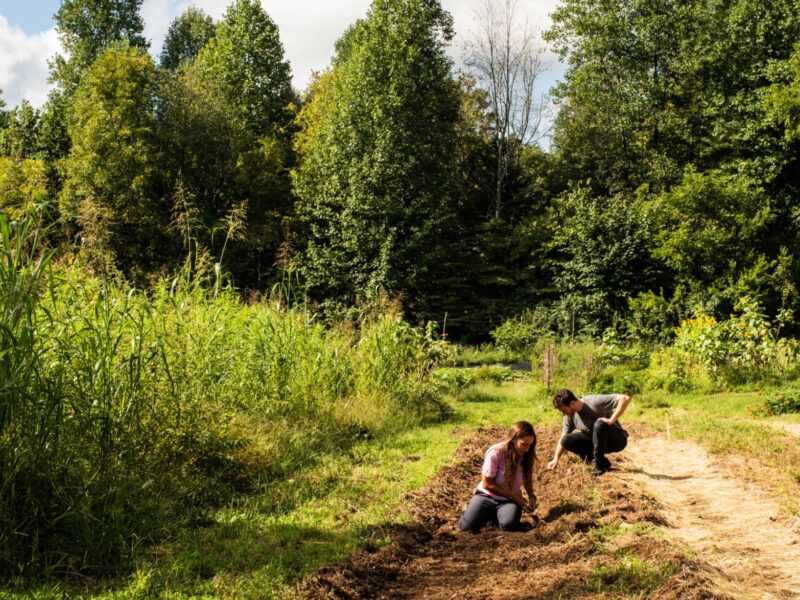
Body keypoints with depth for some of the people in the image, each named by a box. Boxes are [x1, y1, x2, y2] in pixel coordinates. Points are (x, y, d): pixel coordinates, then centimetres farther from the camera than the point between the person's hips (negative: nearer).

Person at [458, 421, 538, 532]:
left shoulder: (526, 456, -7)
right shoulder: (495, 453, -22)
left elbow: (528, 478, 14)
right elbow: (487, 484, -15)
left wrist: (531, 496, -5)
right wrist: (515, 497, -14)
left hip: (509, 501, 3)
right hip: (487, 495, -2)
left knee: (509, 524, -32)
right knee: (466, 526, -24)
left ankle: (495, 514, 4)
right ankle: (472, 509, 11)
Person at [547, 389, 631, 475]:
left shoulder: (595, 401, -24)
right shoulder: (570, 415, -4)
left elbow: (625, 399, -30)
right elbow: (563, 438, 3)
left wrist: (611, 420, -33)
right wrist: (556, 459, -8)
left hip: (616, 440, -5)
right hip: (596, 441, 5)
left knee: (599, 424, -36)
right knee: (566, 440, -15)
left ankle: (599, 463, -21)